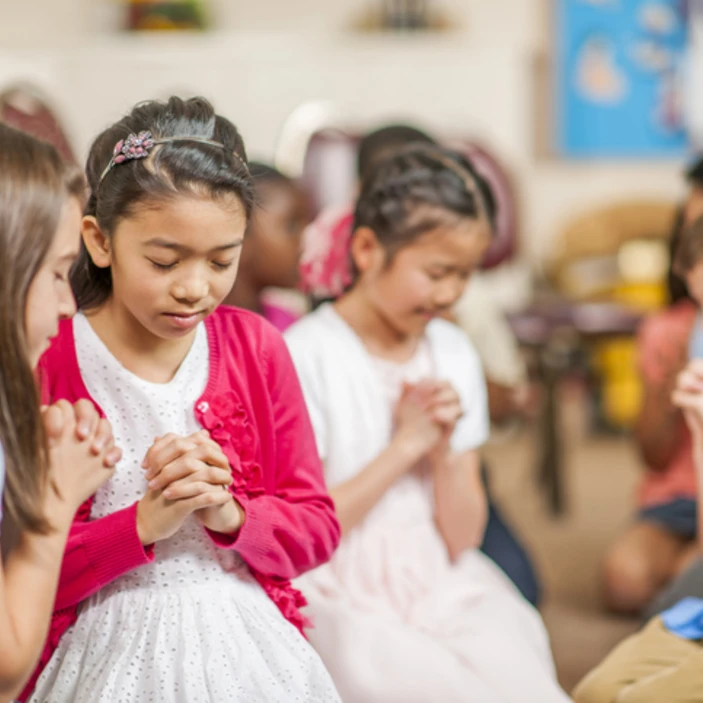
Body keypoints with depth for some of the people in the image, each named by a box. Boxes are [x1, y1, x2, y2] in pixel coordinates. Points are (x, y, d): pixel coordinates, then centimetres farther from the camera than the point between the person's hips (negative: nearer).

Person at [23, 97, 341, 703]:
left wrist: (229, 515, -16)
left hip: (248, 651, 4)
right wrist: (144, 523, -23)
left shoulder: (256, 347, 1)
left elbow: (317, 527, 3)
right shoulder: (42, 365, -11)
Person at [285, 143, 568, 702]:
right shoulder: (307, 355, -9)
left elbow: (463, 537, 11)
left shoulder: (454, 353, 9)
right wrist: (405, 446, -11)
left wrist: (444, 449, -8)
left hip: (447, 590, 5)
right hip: (350, 605, -5)